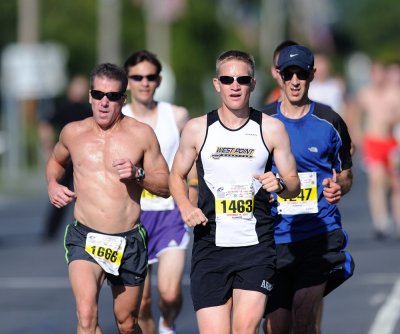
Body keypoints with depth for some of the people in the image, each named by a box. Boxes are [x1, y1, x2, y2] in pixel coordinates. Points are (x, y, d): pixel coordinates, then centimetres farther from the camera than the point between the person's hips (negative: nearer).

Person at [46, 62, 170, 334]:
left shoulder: (142, 134, 2)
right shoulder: (73, 133, 7)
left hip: (129, 242, 0)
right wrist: (52, 185, 9)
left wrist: (138, 174, -13)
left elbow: (166, 186, 5)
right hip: (85, 238, 0)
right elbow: (56, 160, 30)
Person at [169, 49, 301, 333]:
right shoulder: (197, 129, 6)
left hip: (256, 246, -1)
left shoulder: (271, 129, 4)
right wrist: (185, 207, -2)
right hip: (210, 245, 1)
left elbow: (294, 184, 11)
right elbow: (177, 176, 18)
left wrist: (280, 185, -13)